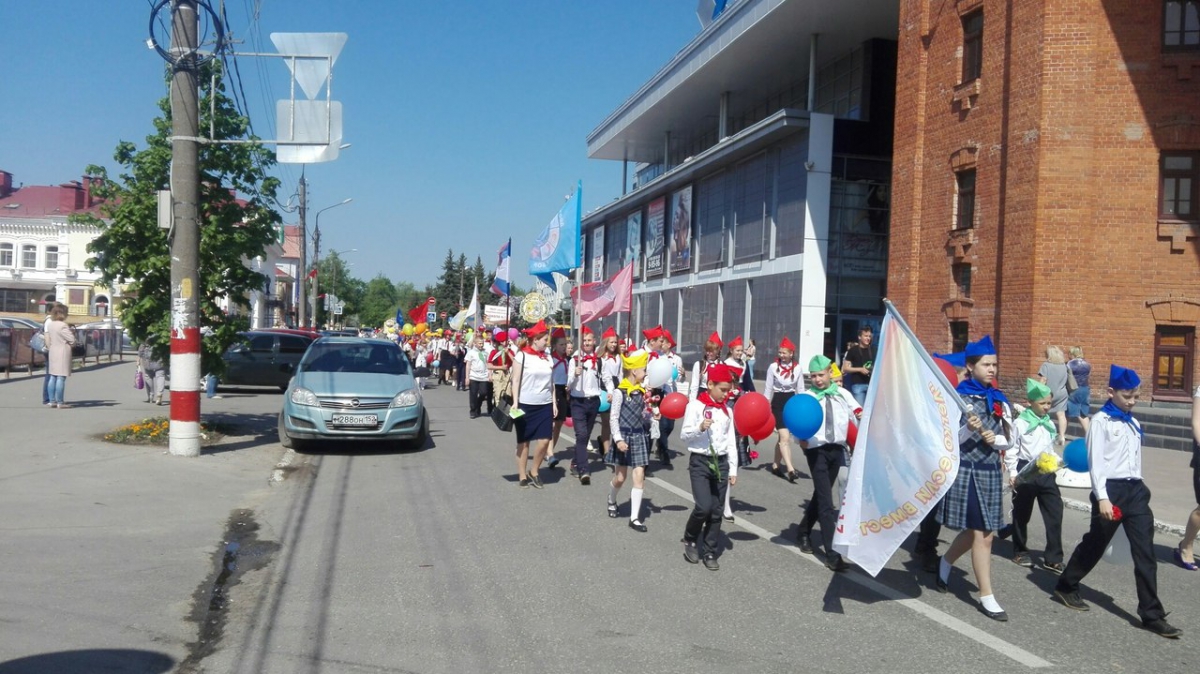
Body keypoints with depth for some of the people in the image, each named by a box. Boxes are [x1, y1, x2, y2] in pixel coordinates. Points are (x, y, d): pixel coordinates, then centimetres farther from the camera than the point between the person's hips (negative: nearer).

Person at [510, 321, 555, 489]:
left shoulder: (547, 357, 8)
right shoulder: (522, 355, -7)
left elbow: (551, 383, 13)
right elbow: (515, 381, -7)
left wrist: (554, 403, 9)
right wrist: (515, 403, -13)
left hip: (545, 405, 4)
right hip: (526, 405, -4)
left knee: (545, 440, -3)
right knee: (524, 441, 6)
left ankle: (534, 472, 15)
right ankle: (522, 476, 15)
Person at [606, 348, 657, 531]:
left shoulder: (642, 391, 6)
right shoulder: (620, 392, -12)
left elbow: (643, 416, 12)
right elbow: (614, 417, -11)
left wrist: (653, 415, -8)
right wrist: (618, 439, -16)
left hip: (639, 437, 5)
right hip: (624, 436, -5)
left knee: (639, 476, -3)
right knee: (620, 477, 8)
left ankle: (634, 518, 1)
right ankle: (611, 502, 40)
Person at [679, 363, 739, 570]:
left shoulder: (727, 410, 8)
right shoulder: (696, 405, -7)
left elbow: (731, 441, 12)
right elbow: (684, 435, -10)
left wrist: (733, 469, 9)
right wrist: (700, 428, -28)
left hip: (721, 462, 5)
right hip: (700, 461, -5)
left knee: (716, 511, 6)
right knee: (703, 507, -15)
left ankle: (710, 553, 18)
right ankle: (690, 539, 13)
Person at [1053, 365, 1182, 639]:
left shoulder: (1134, 423, 14)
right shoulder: (1101, 421, -7)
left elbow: (1135, 460, 18)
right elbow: (1096, 462, -12)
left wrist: (1137, 489, 17)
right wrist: (1101, 497, -19)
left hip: (1136, 489, 6)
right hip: (1111, 489, -6)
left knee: (1145, 552, 0)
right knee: (1095, 544, 8)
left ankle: (1152, 614, 2)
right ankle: (1066, 586, 29)